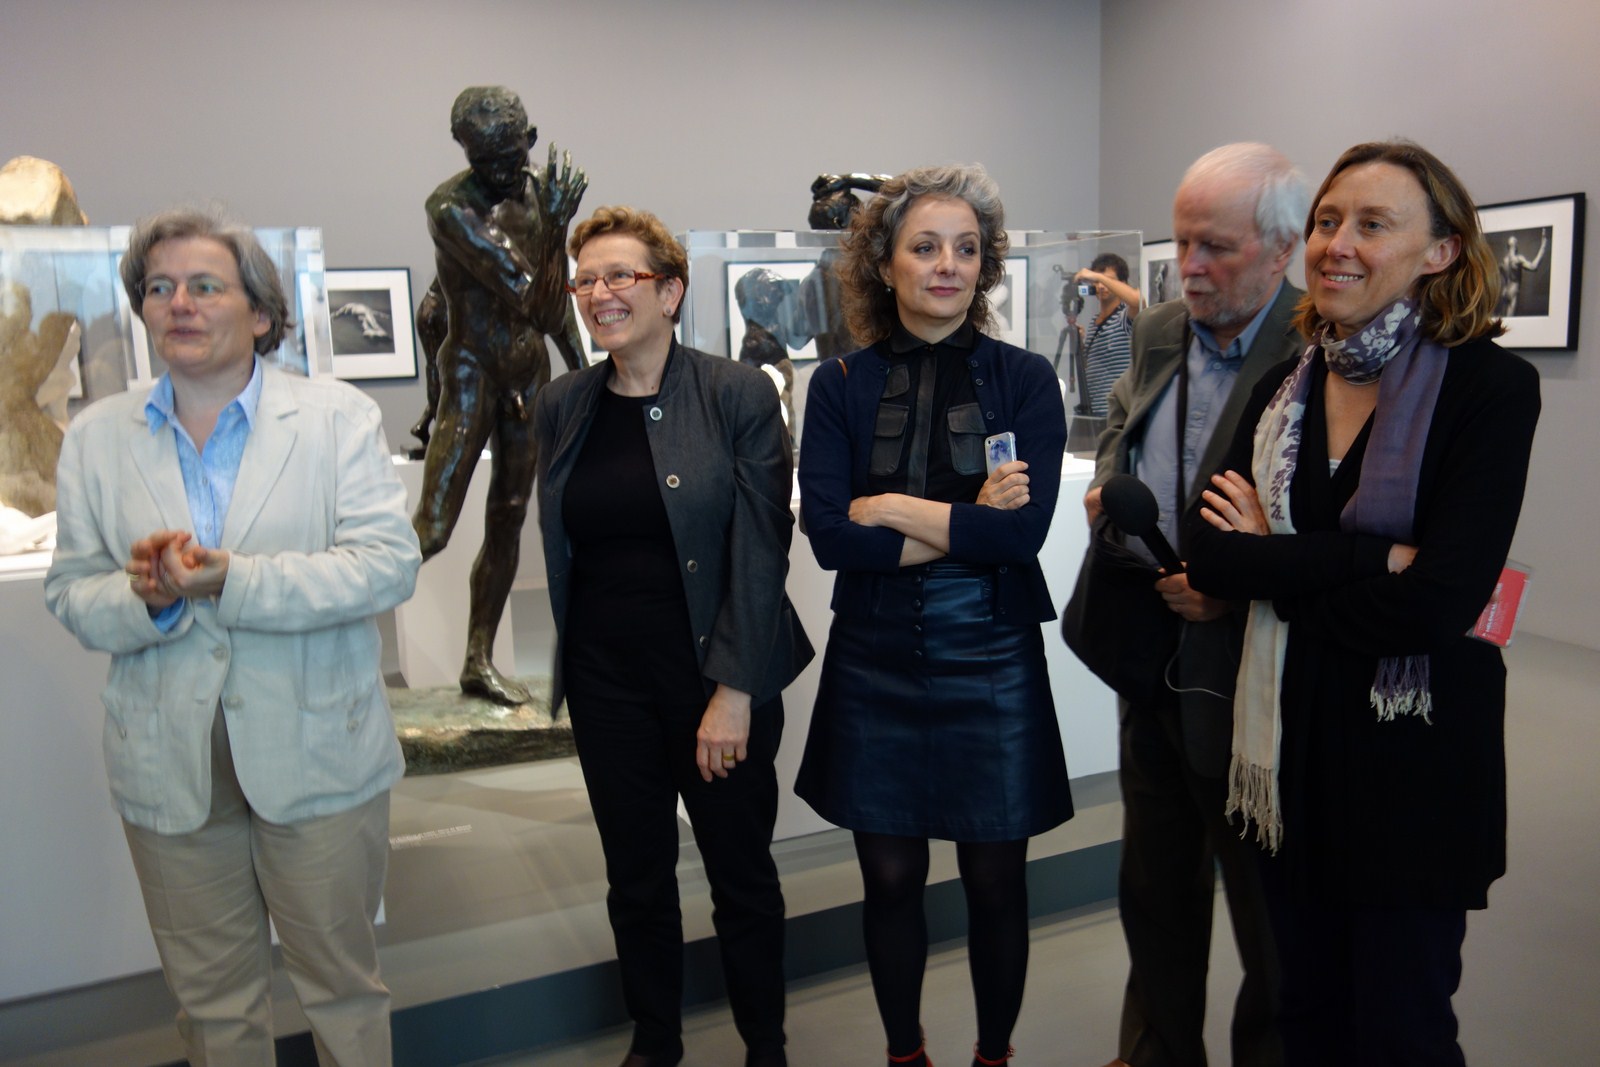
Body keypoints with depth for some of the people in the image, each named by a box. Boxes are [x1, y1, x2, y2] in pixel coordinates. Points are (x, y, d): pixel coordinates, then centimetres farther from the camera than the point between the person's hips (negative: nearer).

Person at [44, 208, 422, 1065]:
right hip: (169, 764, 3)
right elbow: (71, 593, 6)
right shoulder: (96, 437, 6)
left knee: (342, 986, 13)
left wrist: (229, 582, -23)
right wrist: (144, 599, -16)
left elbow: (389, 562, -14)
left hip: (317, 754, -2)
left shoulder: (339, 415, -5)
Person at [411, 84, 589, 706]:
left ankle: (480, 662, 20)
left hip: (530, 374, 7)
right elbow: (526, 295, -24)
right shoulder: (451, 207, -16)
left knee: (508, 521, 10)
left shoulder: (537, 193, 5)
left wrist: (582, 371, 17)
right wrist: (554, 223, -23)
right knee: (432, 528, -15)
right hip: (472, 373, -7)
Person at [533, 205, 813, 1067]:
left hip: (719, 678, -3)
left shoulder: (738, 396, -9)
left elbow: (759, 552, -12)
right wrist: (574, 662, 7)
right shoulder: (561, 407, 4)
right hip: (607, 681, 4)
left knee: (742, 876, 12)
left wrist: (735, 691, -15)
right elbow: (562, 548, 10)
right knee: (636, 878, 17)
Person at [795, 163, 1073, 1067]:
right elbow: (828, 535, -11)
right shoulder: (842, 385, 0)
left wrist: (890, 507, -12)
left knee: (996, 883, 12)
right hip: (875, 663, 1)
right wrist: (966, 524, -15)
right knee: (891, 879, 14)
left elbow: (1025, 529, -15)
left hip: (991, 662, -1)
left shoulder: (1024, 379, -2)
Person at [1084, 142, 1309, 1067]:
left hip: (1250, 686, -7)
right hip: (1150, 665, 7)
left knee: (1271, 918, 12)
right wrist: (1108, 478, 3)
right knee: (1157, 894, 23)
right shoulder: (1159, 332, 4)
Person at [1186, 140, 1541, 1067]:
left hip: (1414, 755, -4)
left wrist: (1272, 566, -11)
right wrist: (1373, 557, -18)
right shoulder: (1284, 389, 4)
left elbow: (1438, 601, -21)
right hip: (1292, 742, 5)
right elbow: (1208, 550, -8)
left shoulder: (1492, 387, -11)